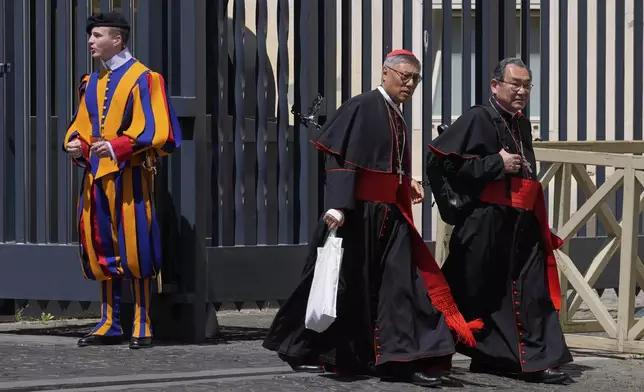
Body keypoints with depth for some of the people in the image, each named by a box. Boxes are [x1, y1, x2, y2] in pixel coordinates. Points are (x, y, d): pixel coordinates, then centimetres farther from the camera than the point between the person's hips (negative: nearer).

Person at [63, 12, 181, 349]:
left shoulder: (142, 79, -6)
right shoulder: (90, 83, 15)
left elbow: (152, 130, -13)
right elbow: (81, 125, 20)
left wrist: (117, 146, -25)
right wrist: (76, 144, -3)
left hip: (129, 176, -7)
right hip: (96, 176, 7)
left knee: (133, 249, -5)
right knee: (101, 250, 8)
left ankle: (142, 325, 1)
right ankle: (109, 324, 15)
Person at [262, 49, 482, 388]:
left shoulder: (397, 119, 14)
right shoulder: (362, 107, -9)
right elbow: (339, 158, -17)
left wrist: (408, 186, 8)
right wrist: (336, 207, -26)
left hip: (390, 216, 7)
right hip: (357, 212, -7)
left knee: (401, 282, -3)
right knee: (347, 282, 2)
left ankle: (404, 358, -5)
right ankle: (302, 349, 18)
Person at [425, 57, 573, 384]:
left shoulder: (522, 125, 14)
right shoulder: (478, 119, -9)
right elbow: (441, 159, -17)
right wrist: (497, 163, -16)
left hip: (521, 225, 7)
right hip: (485, 224, -7)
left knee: (532, 292, -1)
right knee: (477, 293, 4)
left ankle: (537, 360, -3)